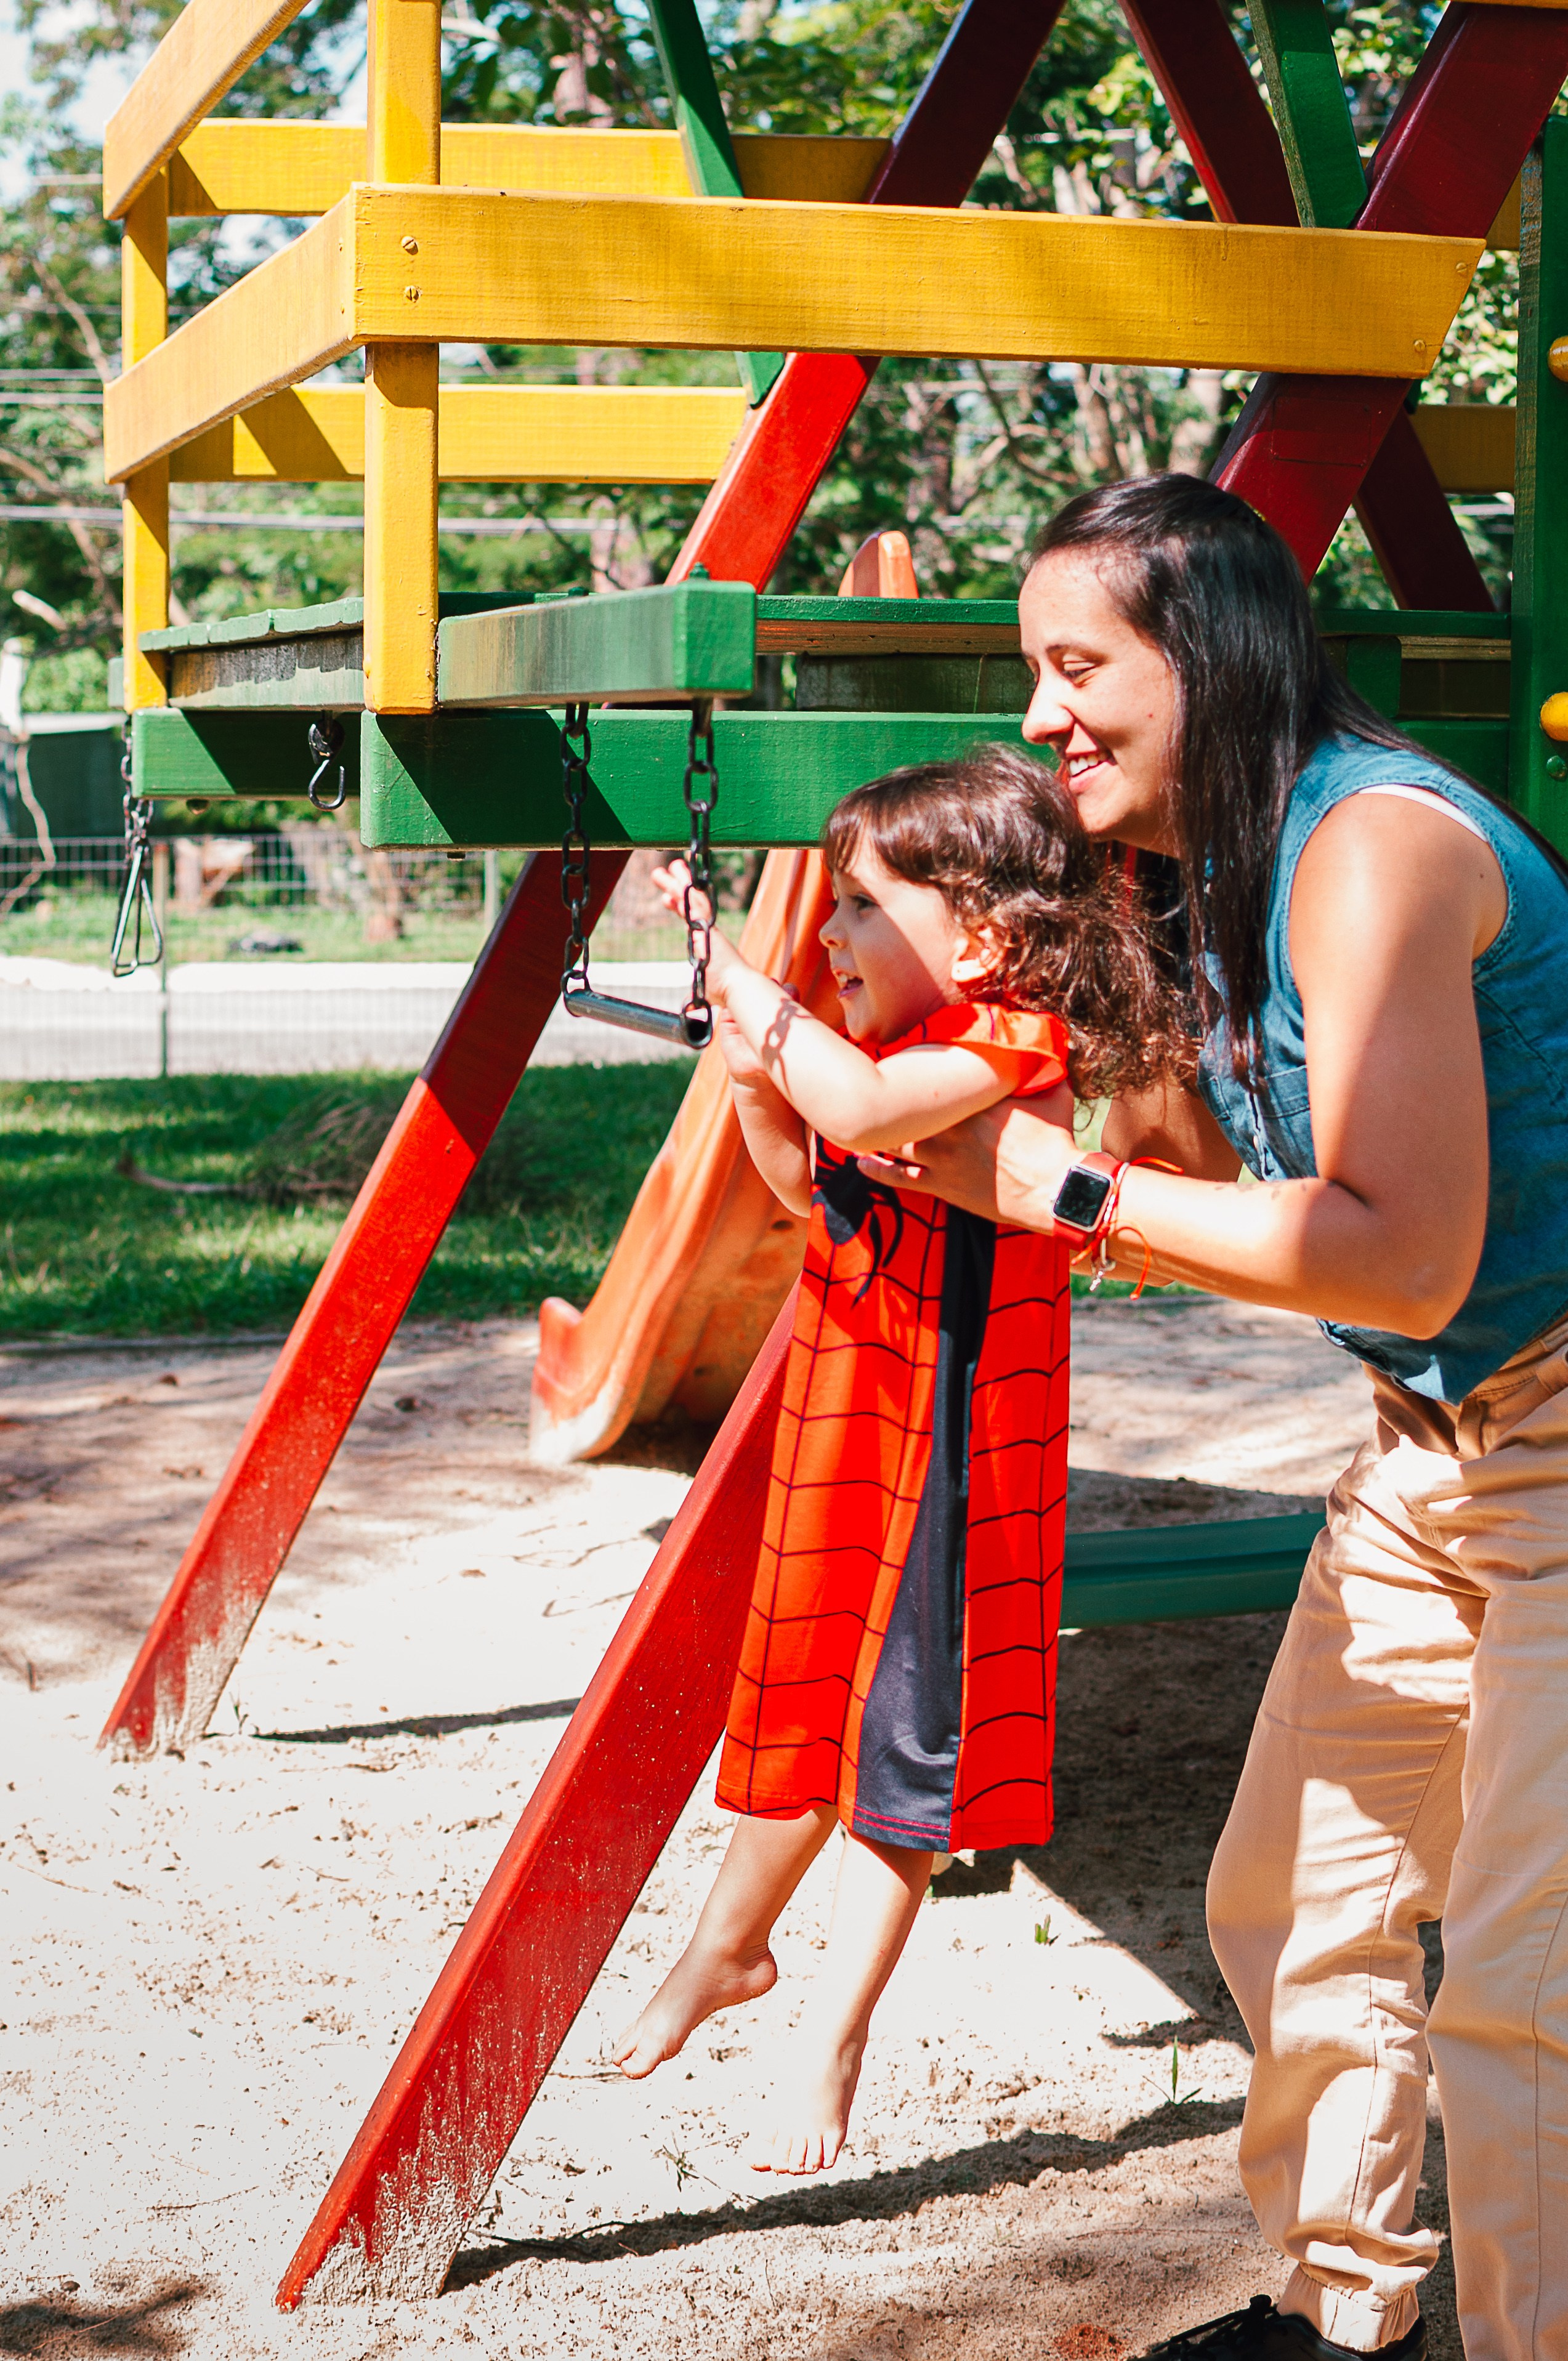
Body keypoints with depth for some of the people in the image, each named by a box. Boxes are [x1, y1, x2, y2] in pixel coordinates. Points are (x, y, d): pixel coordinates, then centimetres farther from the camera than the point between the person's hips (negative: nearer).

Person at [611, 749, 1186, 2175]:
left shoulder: (1014, 1040, -19)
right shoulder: (899, 1049, 6)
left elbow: (861, 1110, -37)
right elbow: (814, 1187, 19)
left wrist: (736, 975, -29)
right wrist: (753, 1088, 2)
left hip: (943, 1454, -8)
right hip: (841, 1426, 8)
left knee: (899, 1736, 4)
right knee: (800, 1698, 22)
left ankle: (832, 2039, 17)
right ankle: (731, 1944, 42)